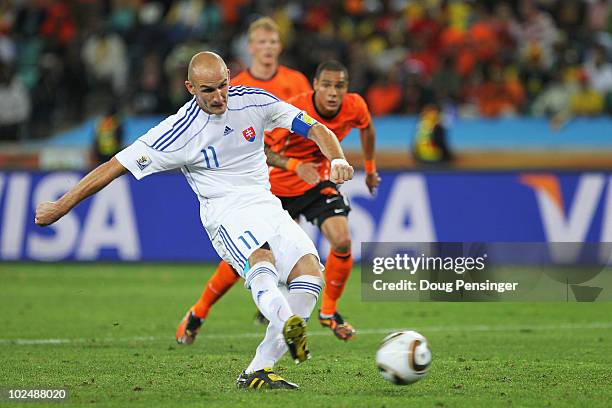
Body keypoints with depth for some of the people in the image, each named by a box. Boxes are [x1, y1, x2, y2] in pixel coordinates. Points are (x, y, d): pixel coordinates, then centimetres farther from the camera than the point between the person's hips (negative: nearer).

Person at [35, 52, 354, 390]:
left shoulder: (253, 101, 3)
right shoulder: (180, 131, -9)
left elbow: (316, 130, 8)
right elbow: (115, 167, -5)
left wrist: (337, 160, -14)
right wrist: (59, 208, -3)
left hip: (266, 204, 5)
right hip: (227, 211, -5)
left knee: (310, 269, -19)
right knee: (261, 258, -36)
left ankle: (257, 371, -21)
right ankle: (288, 325, -67)